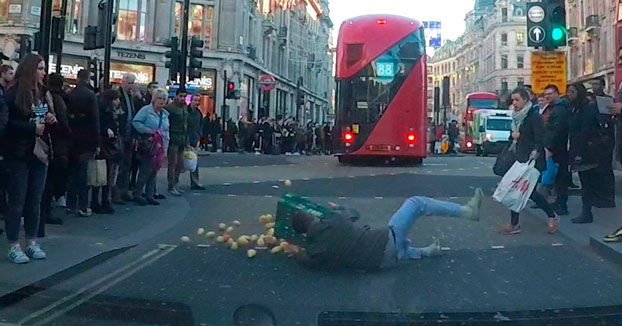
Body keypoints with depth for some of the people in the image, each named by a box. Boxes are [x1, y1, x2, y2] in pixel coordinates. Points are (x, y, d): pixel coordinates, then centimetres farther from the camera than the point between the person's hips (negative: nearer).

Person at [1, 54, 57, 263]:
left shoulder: (43, 93, 10)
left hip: (40, 152, 6)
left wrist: (51, 120, 1)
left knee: (35, 200, 10)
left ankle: (32, 243, 19)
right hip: (18, 155, -6)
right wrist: (32, 127, -20)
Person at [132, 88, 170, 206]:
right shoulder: (146, 110, -6)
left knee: (154, 171, 8)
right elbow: (135, 122, -13)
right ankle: (137, 195, 1)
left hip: (160, 147, 7)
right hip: (148, 145, -7)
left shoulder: (165, 114, 16)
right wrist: (148, 131, -19)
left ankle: (149, 195, 15)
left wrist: (165, 146, 10)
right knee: (146, 170, -9)